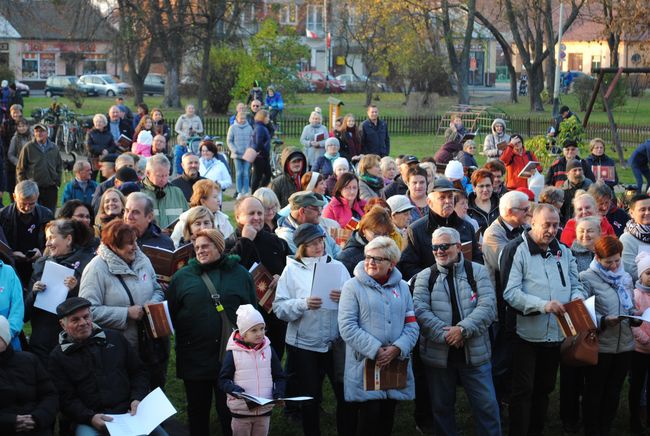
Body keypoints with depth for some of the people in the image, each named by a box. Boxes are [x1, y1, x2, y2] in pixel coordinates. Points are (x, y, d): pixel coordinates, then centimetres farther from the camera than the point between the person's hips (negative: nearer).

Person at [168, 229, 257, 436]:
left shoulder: (240, 274, 5)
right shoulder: (182, 276, 5)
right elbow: (170, 313, 3)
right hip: (194, 358, 1)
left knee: (230, 410, 8)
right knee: (198, 411, 13)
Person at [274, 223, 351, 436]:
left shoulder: (337, 266, 4)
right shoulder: (292, 269, -1)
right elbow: (279, 308, -7)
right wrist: (304, 304, -22)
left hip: (336, 343, 1)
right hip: (304, 344, -1)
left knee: (345, 394, 2)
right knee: (310, 398, 10)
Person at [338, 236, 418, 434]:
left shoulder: (402, 287, 12)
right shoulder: (353, 286, 0)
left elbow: (411, 325, 6)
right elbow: (347, 327, -9)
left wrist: (397, 348, -13)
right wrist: (376, 351, -16)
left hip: (396, 364, 4)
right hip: (365, 365, -4)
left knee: (387, 419, 9)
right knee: (369, 416, -7)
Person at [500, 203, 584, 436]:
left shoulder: (563, 251, 10)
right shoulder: (516, 250, -9)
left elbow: (575, 284, 15)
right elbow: (510, 292, -17)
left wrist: (577, 299, -9)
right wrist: (543, 305, -27)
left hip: (556, 333, 6)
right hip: (527, 333, -6)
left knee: (544, 388, 17)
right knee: (523, 390, 0)